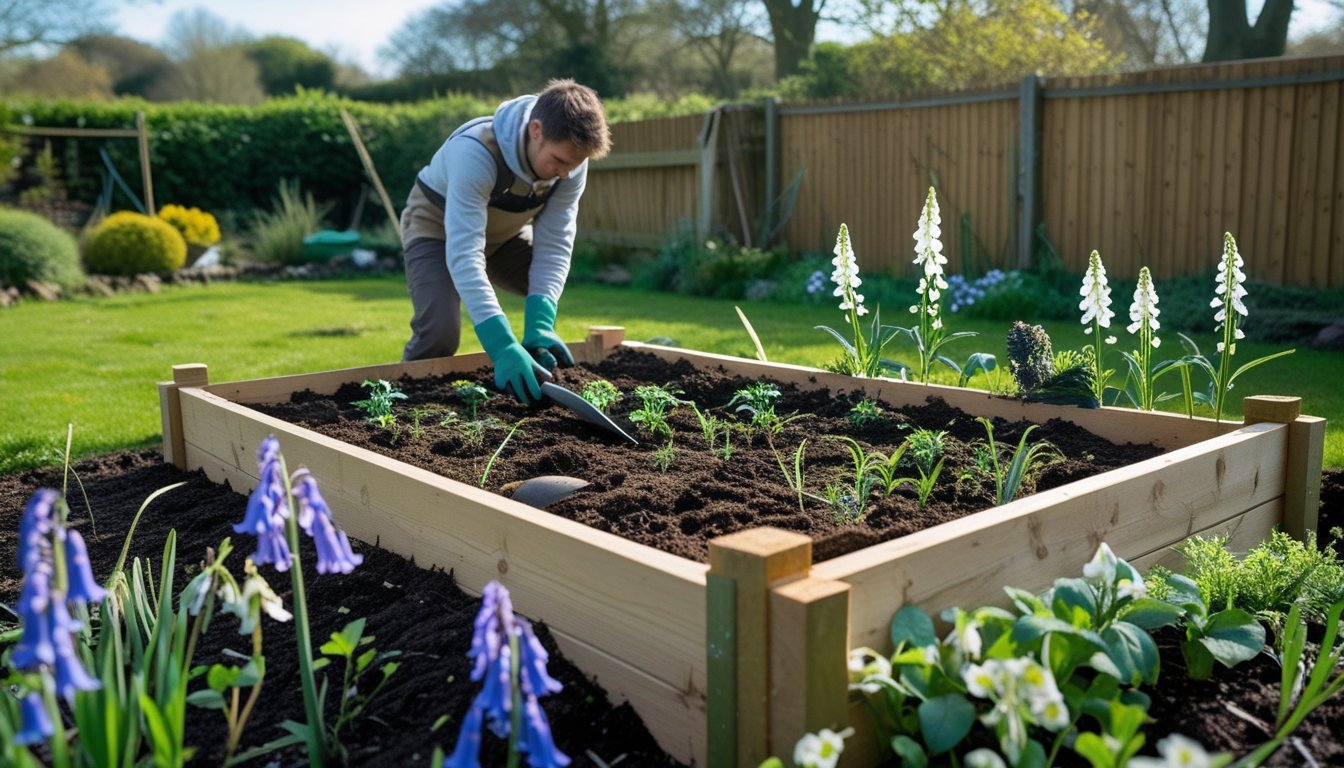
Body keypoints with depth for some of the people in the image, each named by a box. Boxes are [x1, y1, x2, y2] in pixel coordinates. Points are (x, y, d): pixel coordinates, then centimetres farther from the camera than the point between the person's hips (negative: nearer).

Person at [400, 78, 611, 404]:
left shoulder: (570, 158, -24)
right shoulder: (476, 152, -41)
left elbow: (554, 245, -23)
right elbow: (463, 253, -47)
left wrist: (540, 325, -38)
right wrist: (503, 346, -57)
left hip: (504, 232, 5)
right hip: (437, 227, -5)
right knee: (440, 332, -26)